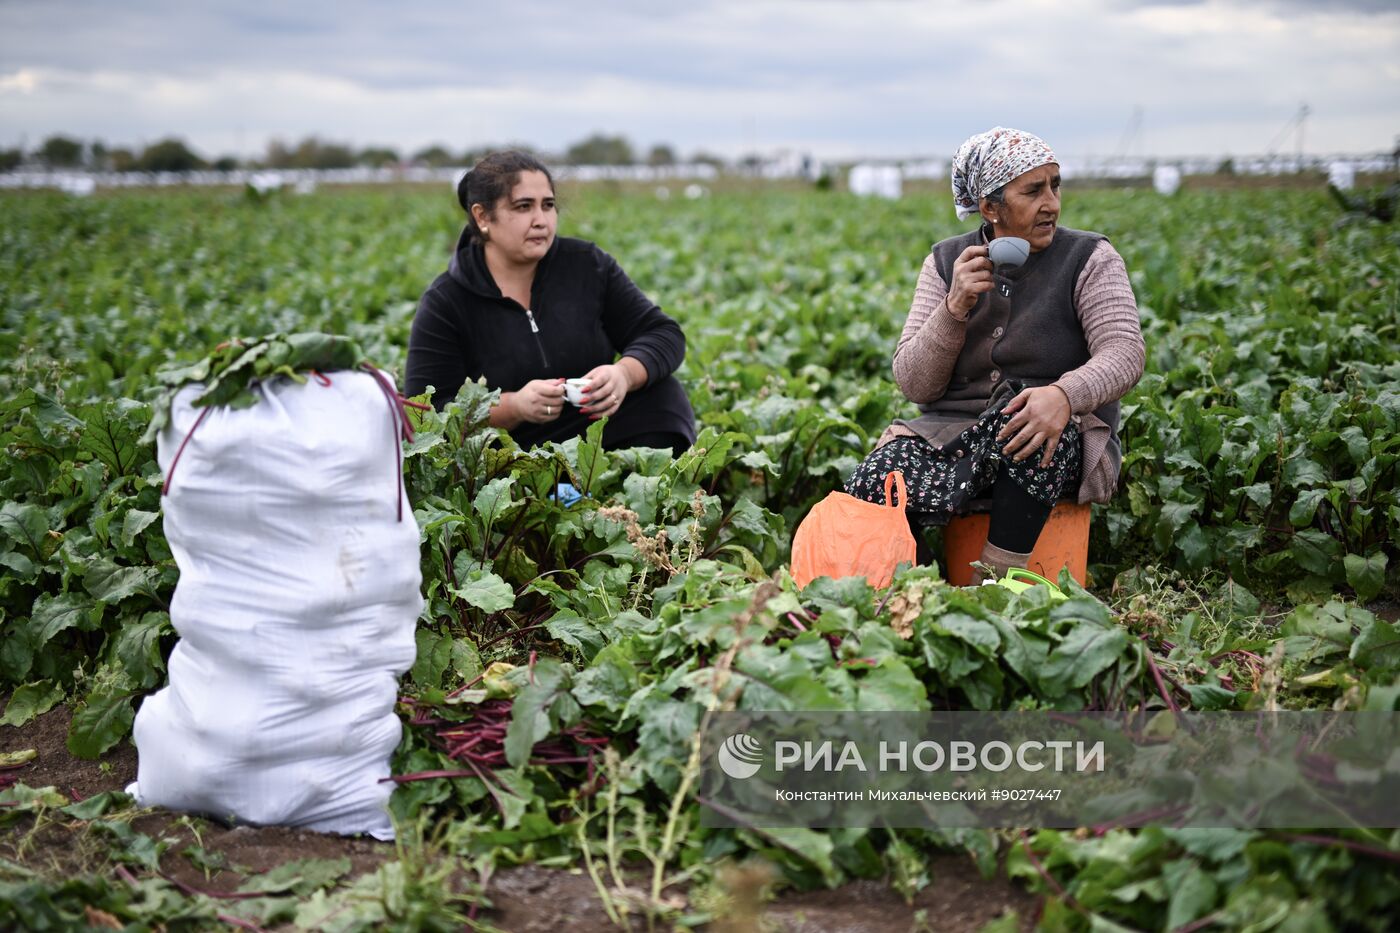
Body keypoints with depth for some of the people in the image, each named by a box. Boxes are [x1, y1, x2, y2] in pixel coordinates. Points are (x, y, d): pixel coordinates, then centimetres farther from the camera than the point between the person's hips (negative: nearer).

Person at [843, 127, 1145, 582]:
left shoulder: (1089, 259, 1)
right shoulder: (946, 262, 6)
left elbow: (1124, 353, -15)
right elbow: (914, 386, 0)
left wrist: (1064, 395, -37)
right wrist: (955, 308, -17)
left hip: (1060, 443, -1)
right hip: (953, 430, 1)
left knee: (1022, 410, -38)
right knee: (873, 485, -30)